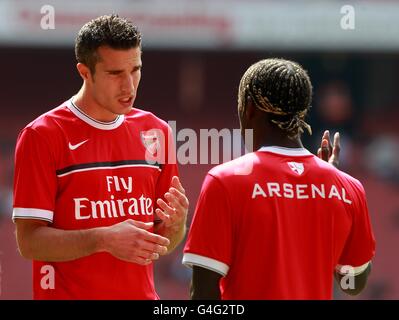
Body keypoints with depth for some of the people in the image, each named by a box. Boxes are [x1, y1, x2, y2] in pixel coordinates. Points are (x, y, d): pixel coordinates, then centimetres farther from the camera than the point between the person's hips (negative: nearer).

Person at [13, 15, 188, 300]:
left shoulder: (156, 132, 7)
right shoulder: (42, 135, -7)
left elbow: (164, 244, 13)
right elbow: (29, 240, -12)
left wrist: (176, 223, -8)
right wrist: (104, 239, -24)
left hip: (142, 293, 4)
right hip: (67, 294, -4)